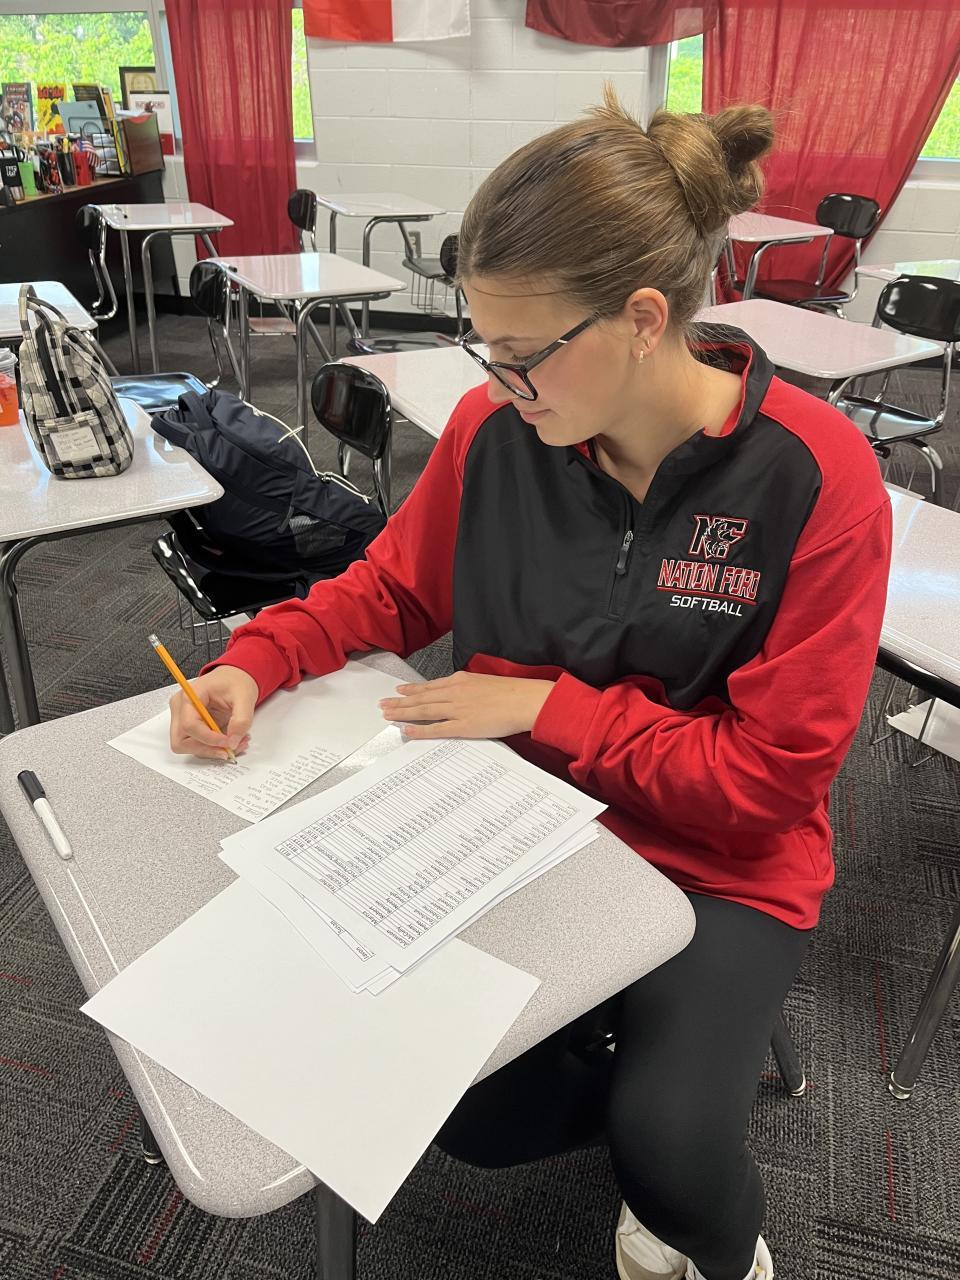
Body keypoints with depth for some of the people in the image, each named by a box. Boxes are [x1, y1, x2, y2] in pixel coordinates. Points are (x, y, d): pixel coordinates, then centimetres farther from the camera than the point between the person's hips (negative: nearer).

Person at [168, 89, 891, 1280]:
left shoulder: (816, 478, -21)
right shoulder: (493, 428, -12)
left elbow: (770, 774, -17)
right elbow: (392, 586, 5)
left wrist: (542, 704, -20)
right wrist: (256, 661, -12)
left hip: (717, 863, -2)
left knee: (668, 1156, -18)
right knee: (459, 1106, -10)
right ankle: (652, 1107, 24)